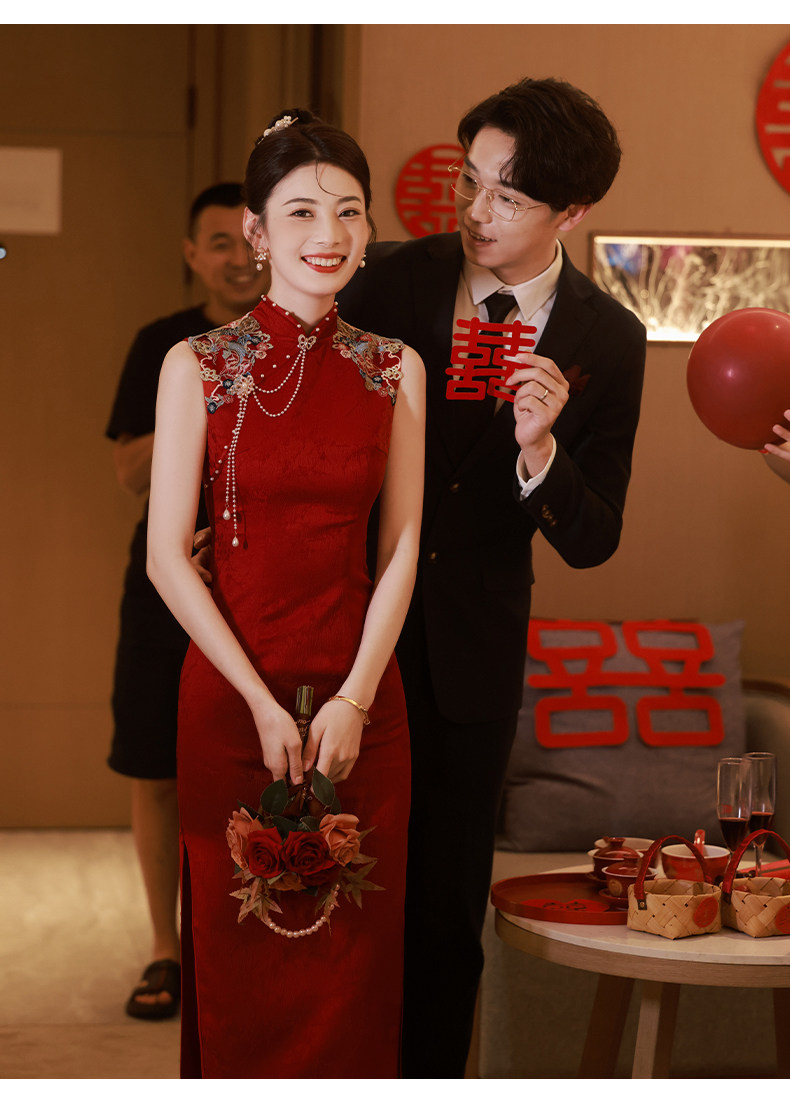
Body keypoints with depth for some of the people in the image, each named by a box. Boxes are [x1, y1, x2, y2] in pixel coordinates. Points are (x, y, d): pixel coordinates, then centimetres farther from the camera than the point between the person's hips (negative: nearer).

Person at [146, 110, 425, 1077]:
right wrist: (265, 705, -11)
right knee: (240, 959, 6)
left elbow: (402, 548, 3)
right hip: (229, 695, -2)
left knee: (352, 955, 8)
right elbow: (166, 557, -6)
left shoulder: (395, 369, 5)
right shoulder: (198, 366, -3)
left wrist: (355, 698, -7)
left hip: (362, 694, 2)